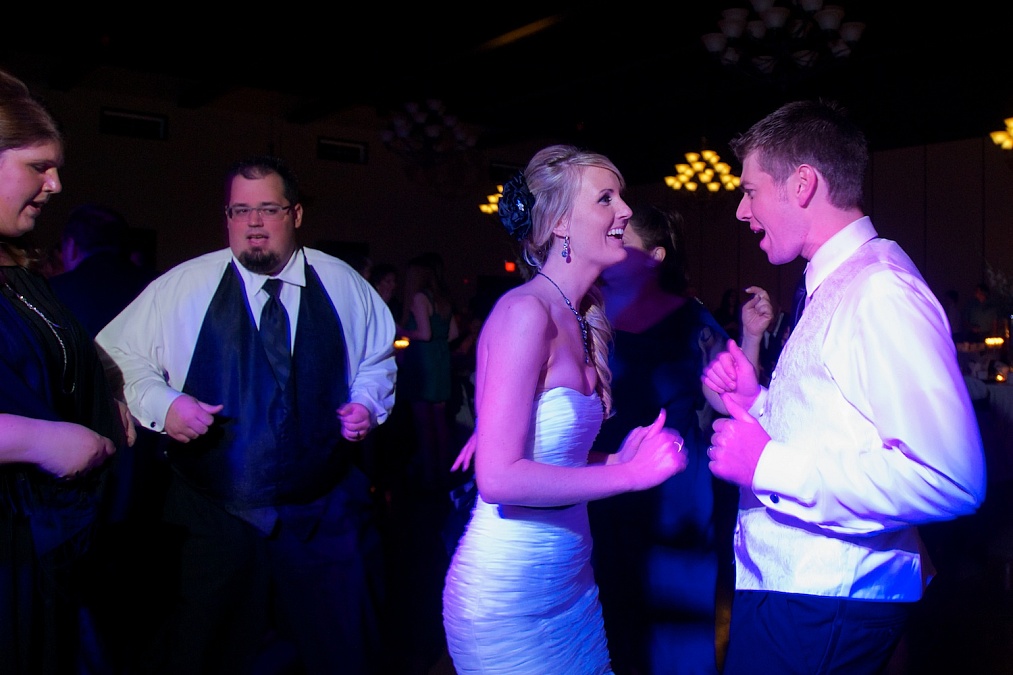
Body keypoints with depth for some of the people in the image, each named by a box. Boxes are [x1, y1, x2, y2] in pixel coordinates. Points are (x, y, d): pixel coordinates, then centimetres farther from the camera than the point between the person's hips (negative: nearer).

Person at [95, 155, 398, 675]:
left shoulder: (344, 285, 3)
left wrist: (367, 403, -4)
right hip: (219, 518, -1)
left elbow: (378, 359, 15)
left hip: (327, 515, 1)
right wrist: (161, 403, -15)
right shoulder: (181, 287, -2)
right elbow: (118, 356, 2)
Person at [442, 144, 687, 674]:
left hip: (569, 579, 8)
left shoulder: (582, 319, 6)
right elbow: (498, 477, -25)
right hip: (509, 590, -8)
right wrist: (629, 474, -20)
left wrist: (617, 460, -3)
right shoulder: (525, 311, -20)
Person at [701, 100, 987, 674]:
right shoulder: (833, 287, 11)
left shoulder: (880, 291, -19)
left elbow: (951, 478, -28)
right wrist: (756, 401, 4)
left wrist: (766, 465, -24)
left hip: (825, 612, -9)